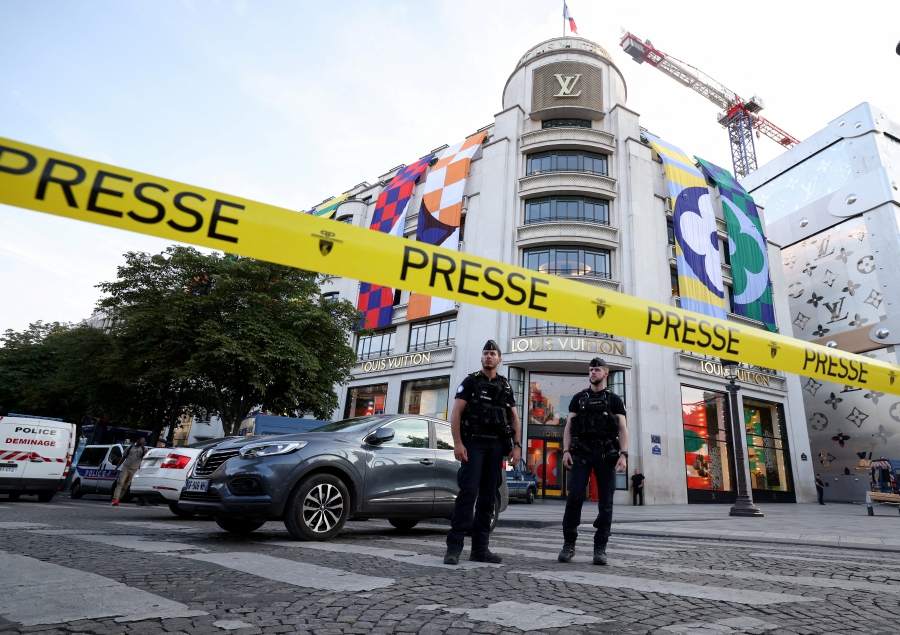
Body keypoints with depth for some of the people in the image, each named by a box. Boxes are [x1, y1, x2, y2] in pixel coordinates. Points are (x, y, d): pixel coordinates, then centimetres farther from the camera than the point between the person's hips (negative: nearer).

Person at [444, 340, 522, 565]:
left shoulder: (506, 386, 16)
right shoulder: (471, 381, 5)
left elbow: (514, 418, 14)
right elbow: (456, 413, -3)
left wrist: (517, 446, 1)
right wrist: (458, 443, -14)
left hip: (496, 445, 4)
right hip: (474, 442, -4)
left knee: (488, 497, 6)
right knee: (468, 493, -12)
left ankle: (480, 548, 12)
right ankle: (454, 546, -9)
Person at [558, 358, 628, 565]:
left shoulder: (614, 399, 12)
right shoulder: (579, 398, 15)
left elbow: (622, 429, 4)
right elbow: (568, 427, 10)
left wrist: (623, 454, -10)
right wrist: (566, 450, -4)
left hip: (606, 453, 0)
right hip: (581, 452, 0)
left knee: (605, 502, 1)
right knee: (574, 497, -8)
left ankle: (600, 548, 9)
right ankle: (569, 544, 1)